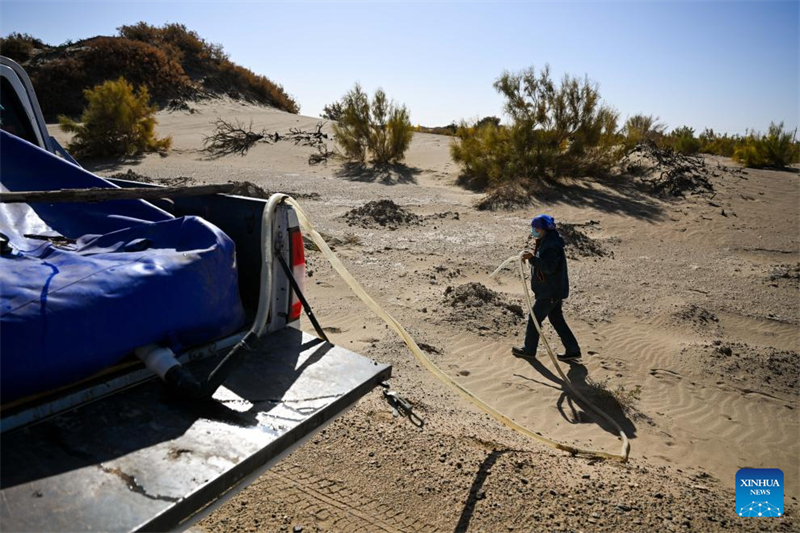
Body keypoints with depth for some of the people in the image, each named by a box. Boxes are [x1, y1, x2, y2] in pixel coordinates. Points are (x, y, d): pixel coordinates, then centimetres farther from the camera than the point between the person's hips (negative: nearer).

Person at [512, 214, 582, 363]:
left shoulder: (552, 246, -22)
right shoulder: (546, 242, 11)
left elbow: (549, 267, -32)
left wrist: (533, 259, -37)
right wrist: (533, 259, 13)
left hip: (550, 292, -11)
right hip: (553, 290, 11)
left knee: (534, 318, 1)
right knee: (557, 320, 16)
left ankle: (529, 350, 15)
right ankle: (573, 350, 22)